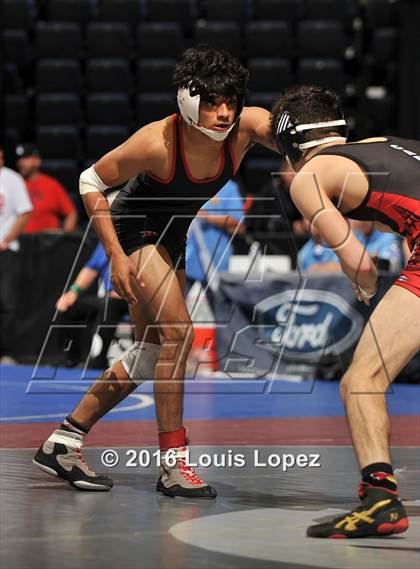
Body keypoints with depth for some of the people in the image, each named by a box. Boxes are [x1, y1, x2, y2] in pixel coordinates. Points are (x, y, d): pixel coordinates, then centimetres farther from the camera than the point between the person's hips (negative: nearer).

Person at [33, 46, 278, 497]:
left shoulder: (247, 126, -22)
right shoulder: (158, 143, -31)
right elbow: (91, 181, -19)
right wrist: (115, 255, -23)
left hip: (171, 239, 7)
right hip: (134, 229, -7)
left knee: (150, 353, 10)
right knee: (177, 331, -22)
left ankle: (63, 442, 21)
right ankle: (173, 464, -15)